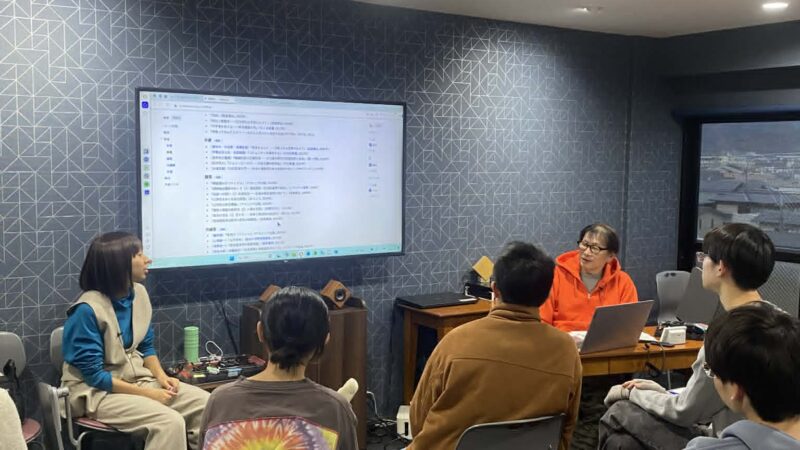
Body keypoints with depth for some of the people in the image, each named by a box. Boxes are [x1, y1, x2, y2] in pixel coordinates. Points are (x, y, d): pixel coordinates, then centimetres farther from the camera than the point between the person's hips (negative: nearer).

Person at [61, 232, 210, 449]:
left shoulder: (139, 293, 0)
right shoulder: (87, 309, -21)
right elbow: (94, 375, -19)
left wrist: (161, 376, -6)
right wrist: (148, 394, -19)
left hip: (138, 379, 7)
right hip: (98, 391, -7)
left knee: (205, 404, -11)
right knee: (170, 422, -29)